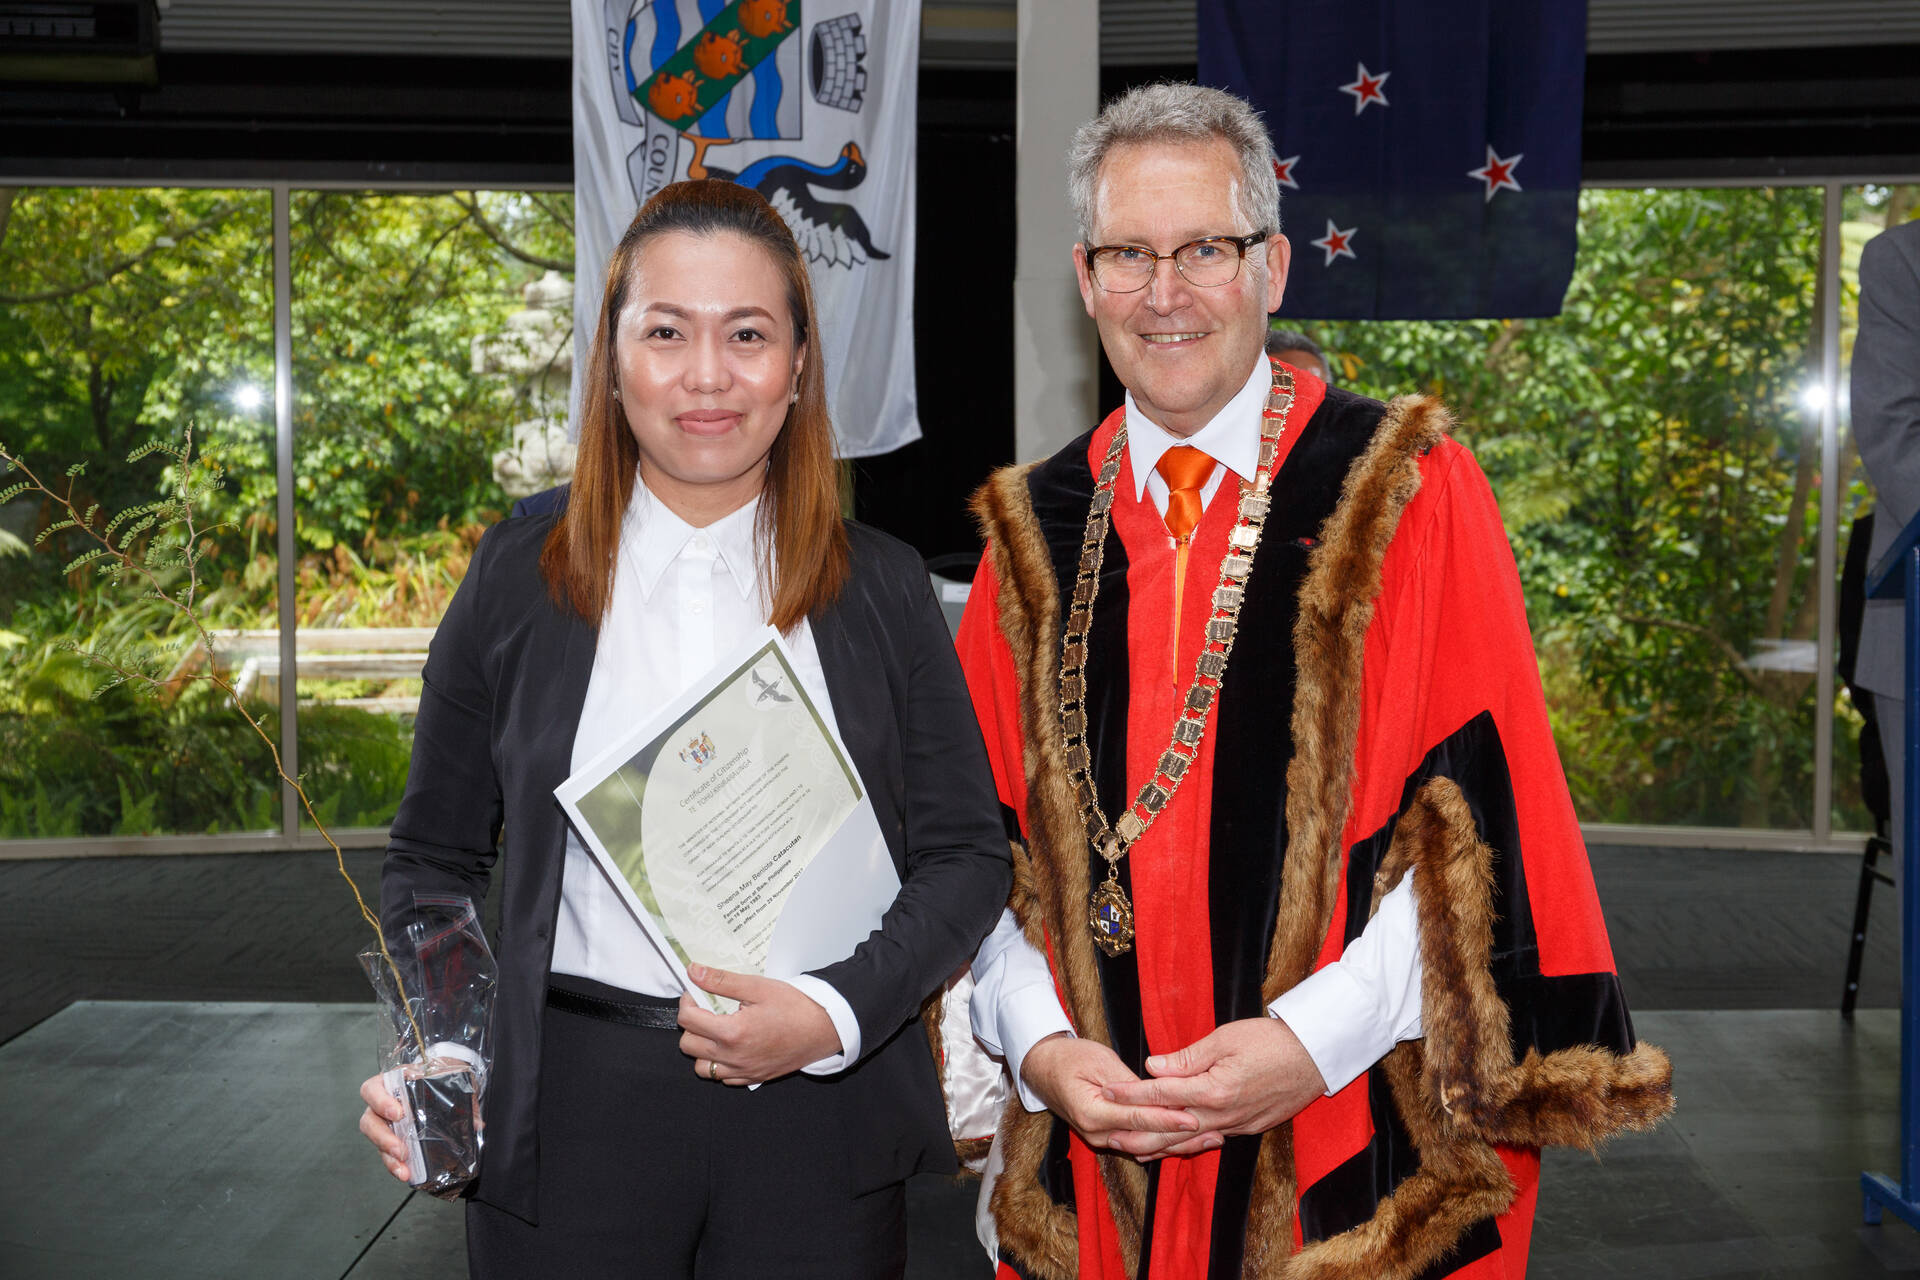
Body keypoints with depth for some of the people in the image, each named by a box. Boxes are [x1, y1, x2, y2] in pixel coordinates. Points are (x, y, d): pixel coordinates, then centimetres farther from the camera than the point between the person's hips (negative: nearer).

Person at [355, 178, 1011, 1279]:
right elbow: (438, 857, 8)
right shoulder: (521, 576, 1)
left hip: (817, 1118, 0)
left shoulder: (883, 589, 1)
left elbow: (968, 853, 2)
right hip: (575, 1109, 0)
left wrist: (836, 1014, -13)